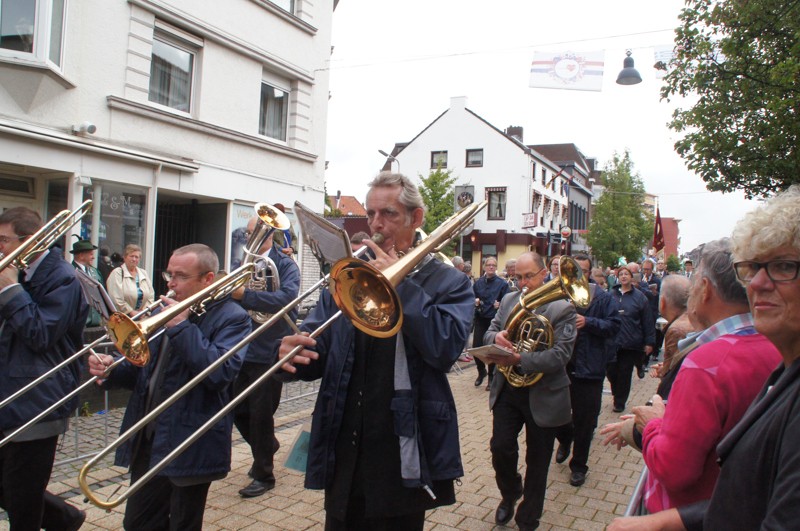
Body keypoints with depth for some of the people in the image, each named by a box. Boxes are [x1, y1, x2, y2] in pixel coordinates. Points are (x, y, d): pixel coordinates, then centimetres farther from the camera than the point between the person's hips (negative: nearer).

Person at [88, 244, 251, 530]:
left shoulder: (232, 318, -12)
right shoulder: (165, 311, 11)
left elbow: (221, 373, -28)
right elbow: (146, 370, 16)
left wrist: (182, 327, -25)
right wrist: (112, 370, -5)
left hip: (189, 447, -7)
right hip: (147, 440, 7)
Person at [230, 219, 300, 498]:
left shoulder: (285, 265, -7)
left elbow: (286, 297, -24)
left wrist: (245, 295, -33)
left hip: (269, 352, -5)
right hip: (241, 349, 6)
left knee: (261, 415, 4)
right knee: (239, 410, 15)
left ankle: (264, 475, 23)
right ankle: (267, 446, 42)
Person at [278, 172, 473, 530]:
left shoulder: (450, 283, -3)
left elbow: (446, 348, -21)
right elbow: (317, 349, 2)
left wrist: (398, 283, -18)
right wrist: (296, 354, -21)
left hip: (403, 458, -3)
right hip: (343, 453, 4)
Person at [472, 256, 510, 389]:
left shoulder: (502, 283, -3)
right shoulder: (478, 283, 6)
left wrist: (499, 305, -24)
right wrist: (475, 302, -9)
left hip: (495, 320, -2)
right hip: (480, 319, 3)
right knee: (476, 347, -3)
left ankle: (491, 377, 20)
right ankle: (481, 371, 24)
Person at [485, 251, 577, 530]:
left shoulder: (562, 308, -12)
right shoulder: (508, 300, 5)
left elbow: (560, 356, -20)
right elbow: (488, 333, 7)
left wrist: (520, 359, -32)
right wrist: (496, 336, -17)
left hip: (543, 395, -3)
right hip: (507, 390, 3)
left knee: (537, 462, 11)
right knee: (500, 448, 0)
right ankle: (510, 493, 32)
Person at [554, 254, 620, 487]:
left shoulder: (604, 298, -1)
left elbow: (614, 325, -7)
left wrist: (588, 322, -20)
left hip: (589, 368, -2)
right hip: (561, 364, 2)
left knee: (584, 421, 7)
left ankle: (579, 465, 25)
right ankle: (565, 439, 47)